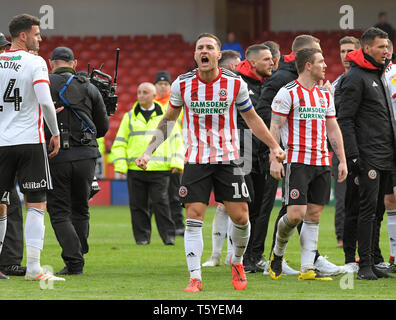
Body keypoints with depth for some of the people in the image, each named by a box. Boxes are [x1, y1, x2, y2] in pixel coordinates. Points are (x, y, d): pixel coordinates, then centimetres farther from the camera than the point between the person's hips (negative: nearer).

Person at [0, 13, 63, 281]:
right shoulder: (35, 63, -8)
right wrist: (55, 133, -5)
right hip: (30, 141, -4)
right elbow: (46, 102, -17)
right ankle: (33, 267, -7)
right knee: (36, 205, 0)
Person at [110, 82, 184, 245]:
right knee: (138, 204, 1)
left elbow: (176, 140, 13)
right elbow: (120, 143, 12)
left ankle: (168, 236, -1)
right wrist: (120, 164, 1)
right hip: (135, 169, 2)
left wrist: (176, 162, 1)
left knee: (160, 202, -8)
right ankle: (142, 236, 9)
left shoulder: (165, 116, 11)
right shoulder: (130, 117, 13)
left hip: (159, 169, -2)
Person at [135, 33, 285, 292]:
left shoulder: (235, 83, -4)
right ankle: (195, 278, -3)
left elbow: (252, 119, 10)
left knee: (240, 217, -2)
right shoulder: (182, 84, -2)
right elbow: (169, 120, 12)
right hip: (195, 161, 0)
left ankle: (237, 262, 25)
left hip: (228, 159, 0)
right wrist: (149, 152, 6)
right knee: (194, 218, -8)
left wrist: (275, 146, 5)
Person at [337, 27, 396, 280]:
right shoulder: (356, 78, -9)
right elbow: (345, 119, -13)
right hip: (369, 156, -8)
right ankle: (365, 266, -9)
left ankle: (372, 262, 13)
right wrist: (352, 154, -19)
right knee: (368, 208, -10)